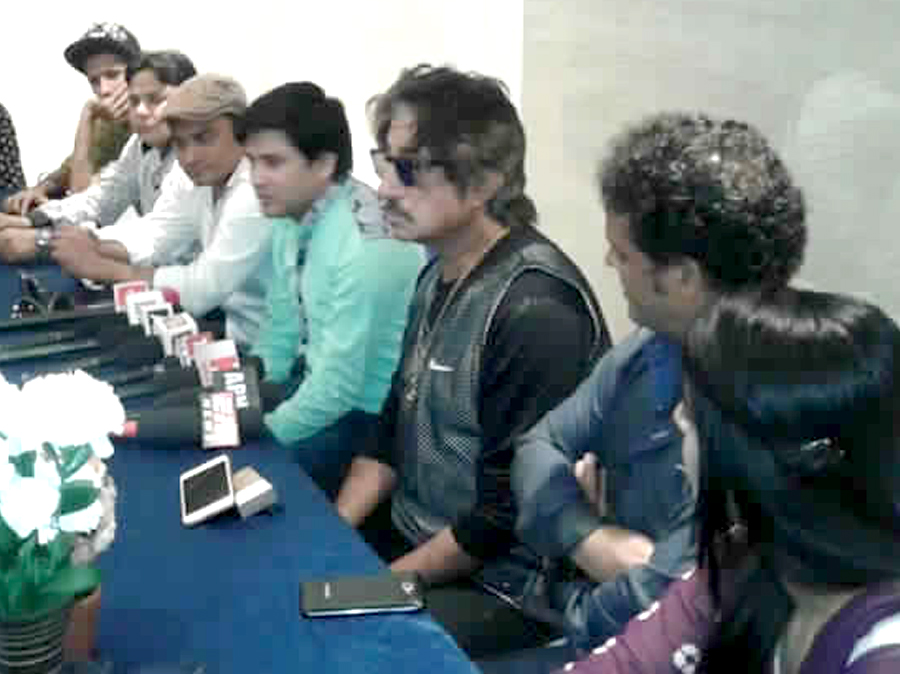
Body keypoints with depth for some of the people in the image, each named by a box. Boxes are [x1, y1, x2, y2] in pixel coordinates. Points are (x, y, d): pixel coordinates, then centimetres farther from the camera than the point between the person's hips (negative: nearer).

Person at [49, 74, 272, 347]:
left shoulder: (259, 190, -27)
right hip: (231, 327, 7)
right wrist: (96, 249, -18)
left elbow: (202, 290, -27)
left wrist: (99, 267, -20)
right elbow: (154, 238, 2)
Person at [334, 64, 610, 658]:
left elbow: (506, 515, -22)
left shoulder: (537, 310, -24)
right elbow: (393, 432, 10)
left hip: (495, 583, -8)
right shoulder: (439, 275, 4)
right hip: (409, 534, 8)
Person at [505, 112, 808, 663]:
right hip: (583, 642, 6)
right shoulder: (654, 348, -1)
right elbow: (539, 447, 2)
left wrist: (567, 595, -8)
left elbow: (647, 617, -29)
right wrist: (595, 541, -16)